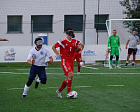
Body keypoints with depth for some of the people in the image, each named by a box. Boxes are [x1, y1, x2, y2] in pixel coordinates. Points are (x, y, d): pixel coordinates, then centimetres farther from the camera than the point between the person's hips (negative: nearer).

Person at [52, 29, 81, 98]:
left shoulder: (74, 41, 7)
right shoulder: (62, 41, -9)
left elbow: (76, 49, 19)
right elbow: (53, 47, -2)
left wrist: (78, 48, -5)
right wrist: (57, 54, -16)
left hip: (71, 61, 7)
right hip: (65, 61, -7)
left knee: (68, 78, 9)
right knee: (70, 74, -22)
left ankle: (59, 91, 27)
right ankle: (68, 93, -17)